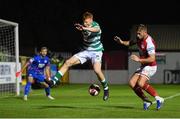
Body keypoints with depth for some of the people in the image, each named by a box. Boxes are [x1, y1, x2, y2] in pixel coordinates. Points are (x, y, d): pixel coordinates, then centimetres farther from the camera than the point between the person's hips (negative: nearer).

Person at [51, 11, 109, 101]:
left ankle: (106, 89, -6)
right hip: (85, 51, 5)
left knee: (97, 70, -27)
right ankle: (53, 81, -7)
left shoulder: (96, 25, -21)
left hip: (96, 51, -5)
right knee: (68, 62, -9)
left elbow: (96, 29, -49)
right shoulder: (83, 26, -6)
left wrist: (85, 28, -63)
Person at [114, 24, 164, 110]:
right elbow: (131, 43, 24)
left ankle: (158, 99, -16)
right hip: (143, 66, 9)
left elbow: (152, 59, -29)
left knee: (140, 83, -28)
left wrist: (139, 60, -29)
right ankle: (146, 101, 4)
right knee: (132, 83, -4)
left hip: (150, 66, -9)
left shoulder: (149, 42, -24)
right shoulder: (139, 38, 3)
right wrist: (122, 42, 5)